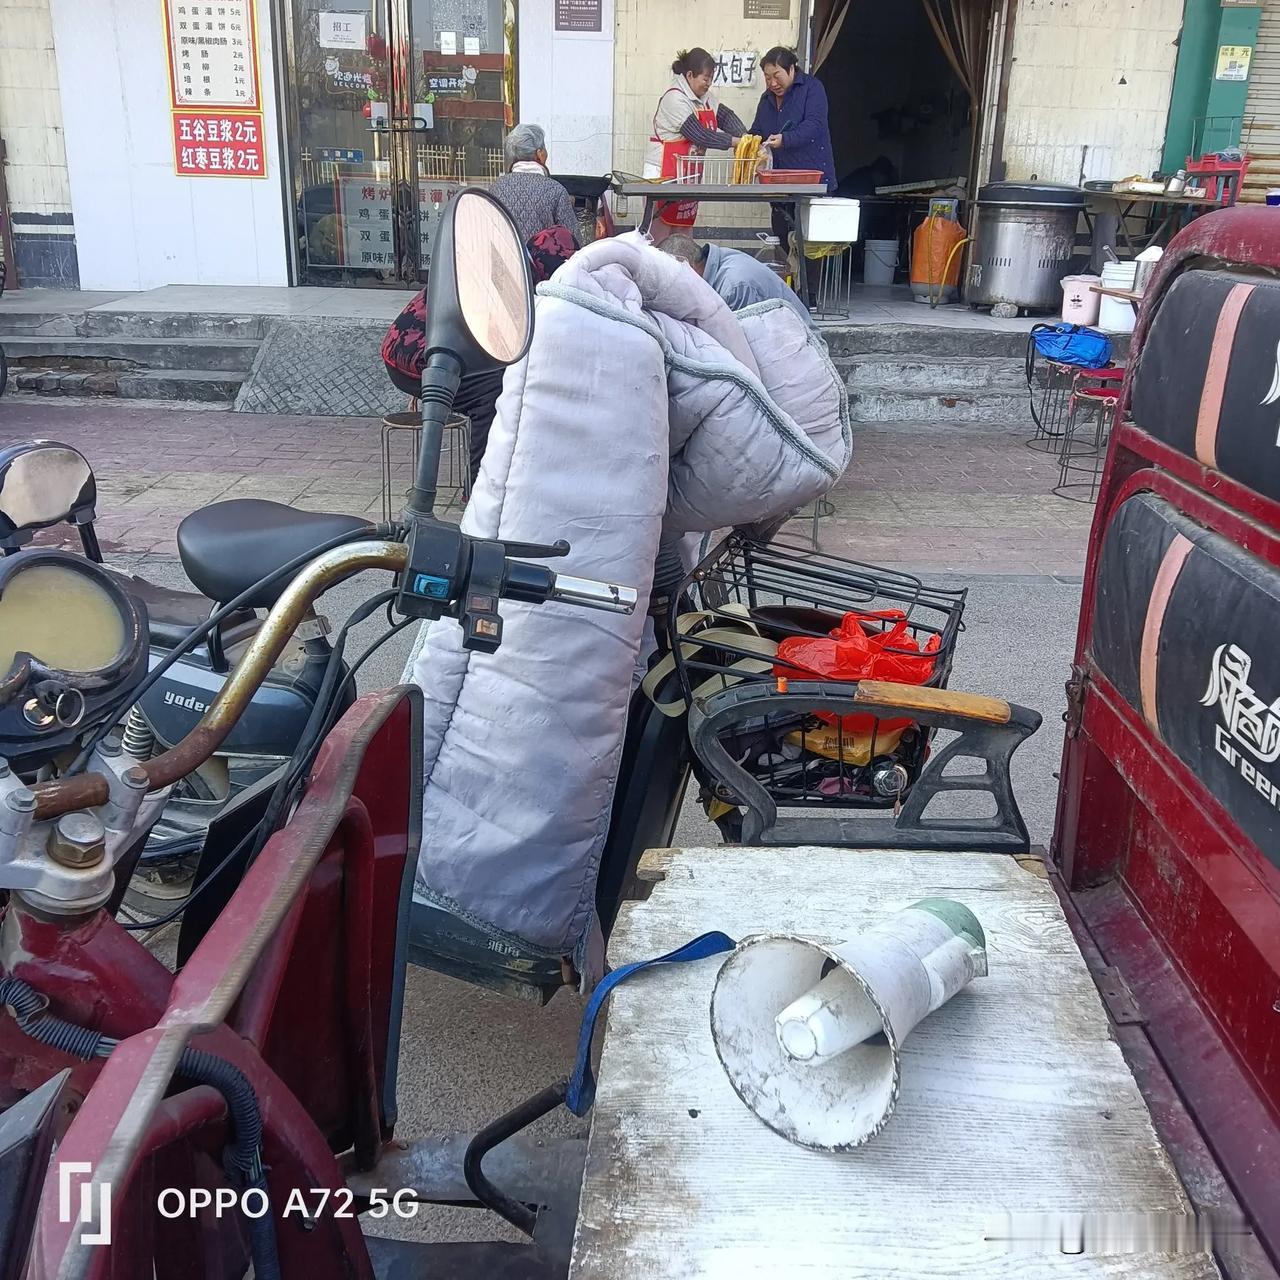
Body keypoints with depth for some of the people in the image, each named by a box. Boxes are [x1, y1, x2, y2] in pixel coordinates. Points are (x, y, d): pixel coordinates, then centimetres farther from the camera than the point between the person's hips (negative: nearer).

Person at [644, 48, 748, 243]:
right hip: (665, 171, -9)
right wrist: (734, 142, -19)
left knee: (684, 227, 9)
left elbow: (726, 117, 9)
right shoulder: (675, 98, -16)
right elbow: (699, 134, -22)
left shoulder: (704, 97, 11)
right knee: (661, 231, -6)